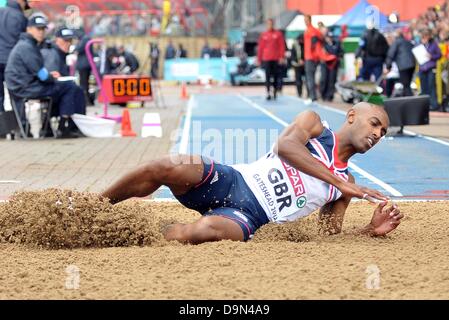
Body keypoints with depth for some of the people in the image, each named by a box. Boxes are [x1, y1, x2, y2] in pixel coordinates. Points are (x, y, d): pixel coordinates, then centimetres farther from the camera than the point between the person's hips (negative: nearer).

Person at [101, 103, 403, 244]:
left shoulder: (346, 184, 20)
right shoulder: (315, 124, 9)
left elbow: (331, 232, 19)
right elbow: (285, 145, -13)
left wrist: (372, 229, -1)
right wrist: (338, 181, -18)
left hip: (250, 218, 1)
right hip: (229, 181, -1)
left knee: (205, 230, -37)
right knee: (172, 167, -33)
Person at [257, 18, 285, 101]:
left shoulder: (278, 34, 4)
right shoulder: (263, 35, 7)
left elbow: (282, 46, 1)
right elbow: (260, 47, 10)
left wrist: (282, 57, -8)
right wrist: (259, 59, 8)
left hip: (276, 59, 0)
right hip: (266, 59, 0)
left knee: (275, 76, 5)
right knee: (267, 76, -4)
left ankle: (275, 92, 16)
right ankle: (268, 93, -5)